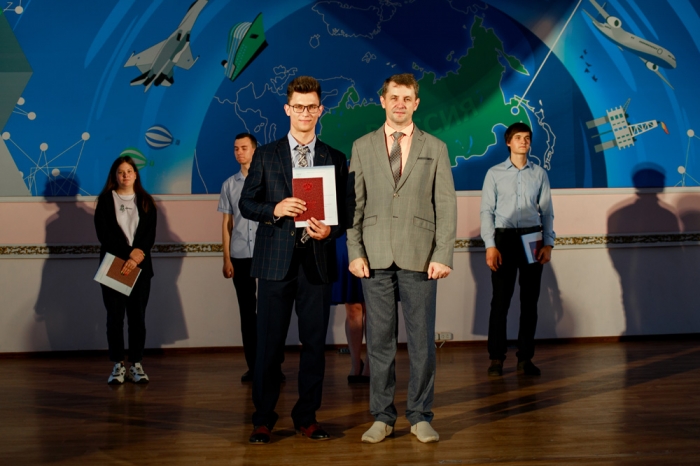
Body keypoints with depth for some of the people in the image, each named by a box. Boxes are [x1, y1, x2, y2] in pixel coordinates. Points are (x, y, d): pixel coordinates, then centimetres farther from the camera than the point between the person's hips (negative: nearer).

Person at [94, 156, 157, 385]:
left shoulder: (145, 202, 10)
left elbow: (150, 234, 2)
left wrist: (138, 255, -15)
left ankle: (136, 365, 6)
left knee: (137, 315, 1)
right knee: (115, 315, -1)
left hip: (140, 266, 1)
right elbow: (104, 234, -4)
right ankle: (117, 366, 4)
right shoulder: (105, 200, 5)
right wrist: (129, 253, -14)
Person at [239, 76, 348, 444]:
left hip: (317, 262, 1)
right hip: (275, 261, -1)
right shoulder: (265, 155, 7)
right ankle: (263, 419, 13)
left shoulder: (335, 159, 10)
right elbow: (246, 203, 5)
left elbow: (345, 211, 8)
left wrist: (330, 230, -12)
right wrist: (275, 209, -14)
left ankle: (307, 417, 18)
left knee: (314, 342, 6)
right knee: (269, 342, 2)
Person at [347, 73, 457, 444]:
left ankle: (420, 417, 13)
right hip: (376, 257, 1)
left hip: (419, 258, -1)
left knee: (422, 340, 2)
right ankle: (382, 416, 14)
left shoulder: (435, 148, 8)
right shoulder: (362, 147, 10)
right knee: (379, 340, 5)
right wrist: (355, 253, -3)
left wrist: (442, 255, -6)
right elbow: (354, 204, 6)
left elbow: (446, 205, 3)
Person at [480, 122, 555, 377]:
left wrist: (548, 244, -2)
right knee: (500, 300, -3)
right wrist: (490, 246, -9)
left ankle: (525, 358, 11)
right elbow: (487, 211, 0)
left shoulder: (539, 174, 9)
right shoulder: (495, 173, 3)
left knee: (530, 300, 4)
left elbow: (547, 211, 8)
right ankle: (496, 358, 5)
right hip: (504, 237, -2)